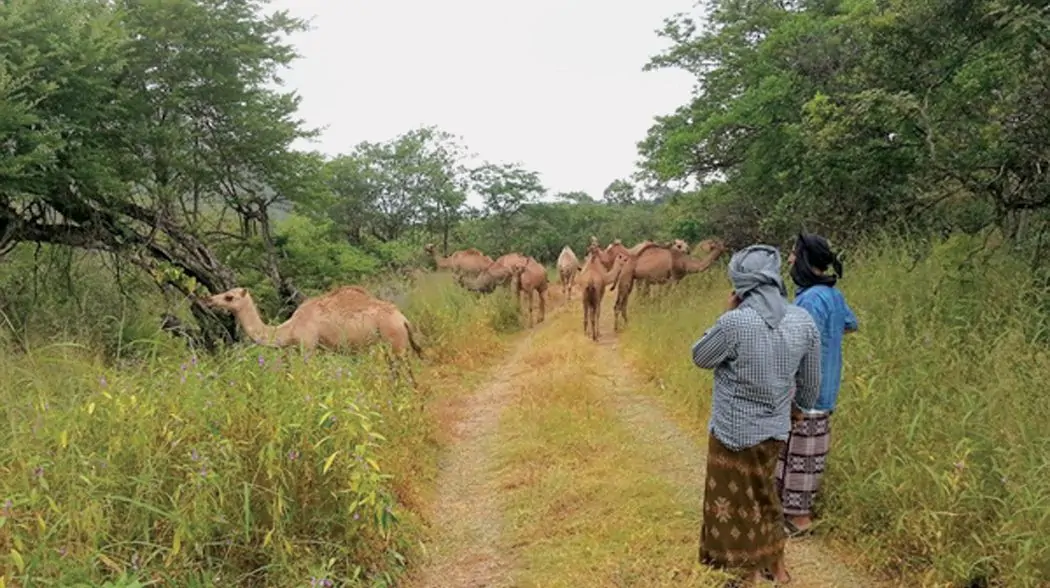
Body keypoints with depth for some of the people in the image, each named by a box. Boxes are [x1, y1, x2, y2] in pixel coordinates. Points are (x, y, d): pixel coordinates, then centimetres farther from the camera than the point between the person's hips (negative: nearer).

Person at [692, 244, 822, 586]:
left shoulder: (735, 322, -26)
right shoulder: (803, 321, -8)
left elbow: (700, 358, -7)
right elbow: (810, 382, 5)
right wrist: (804, 408, 25)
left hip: (734, 432, -6)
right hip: (775, 430, 6)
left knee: (736, 503, 14)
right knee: (764, 494, 27)